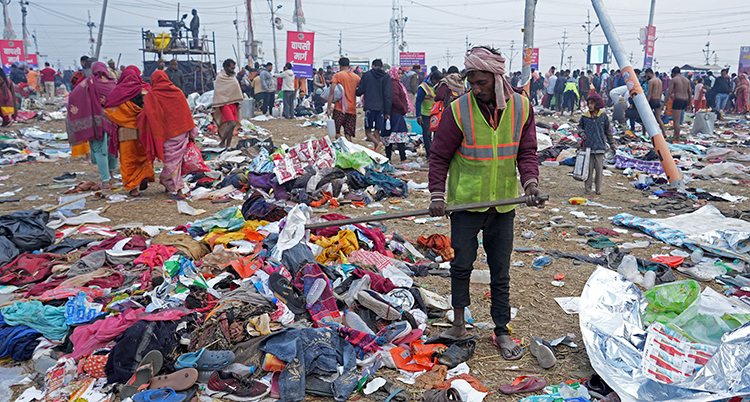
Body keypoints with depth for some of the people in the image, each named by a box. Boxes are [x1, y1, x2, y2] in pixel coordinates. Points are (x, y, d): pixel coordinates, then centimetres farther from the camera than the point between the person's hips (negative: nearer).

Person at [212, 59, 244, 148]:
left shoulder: (232, 77, 16)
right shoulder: (220, 77, -7)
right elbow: (217, 92, -9)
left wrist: (238, 104, 15)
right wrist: (216, 107, -12)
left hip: (233, 103, 7)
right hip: (225, 103, -7)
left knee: (232, 126, 4)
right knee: (232, 124, -20)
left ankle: (228, 145, 11)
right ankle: (222, 143, -7)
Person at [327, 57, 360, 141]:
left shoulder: (337, 75, -1)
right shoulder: (356, 77, 11)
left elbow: (332, 92, -9)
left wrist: (329, 108, -10)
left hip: (340, 108, -4)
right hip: (352, 109, 4)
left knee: (337, 132, 4)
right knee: (348, 134, 6)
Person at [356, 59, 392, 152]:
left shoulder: (366, 75, 2)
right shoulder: (386, 77, 3)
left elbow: (360, 91, 2)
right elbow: (388, 95, -2)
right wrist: (387, 112, -1)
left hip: (369, 107, -2)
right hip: (381, 108, 2)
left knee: (368, 131, 7)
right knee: (377, 132, 10)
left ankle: (377, 143, -21)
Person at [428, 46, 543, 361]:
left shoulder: (521, 107, -4)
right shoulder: (458, 111, -12)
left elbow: (526, 152, 3)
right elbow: (440, 156, -6)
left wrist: (530, 183, -15)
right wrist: (437, 194, -14)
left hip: (504, 204, 2)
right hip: (466, 203, -2)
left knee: (501, 272, 10)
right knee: (462, 264, 7)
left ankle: (502, 332, 23)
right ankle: (459, 323, 27)